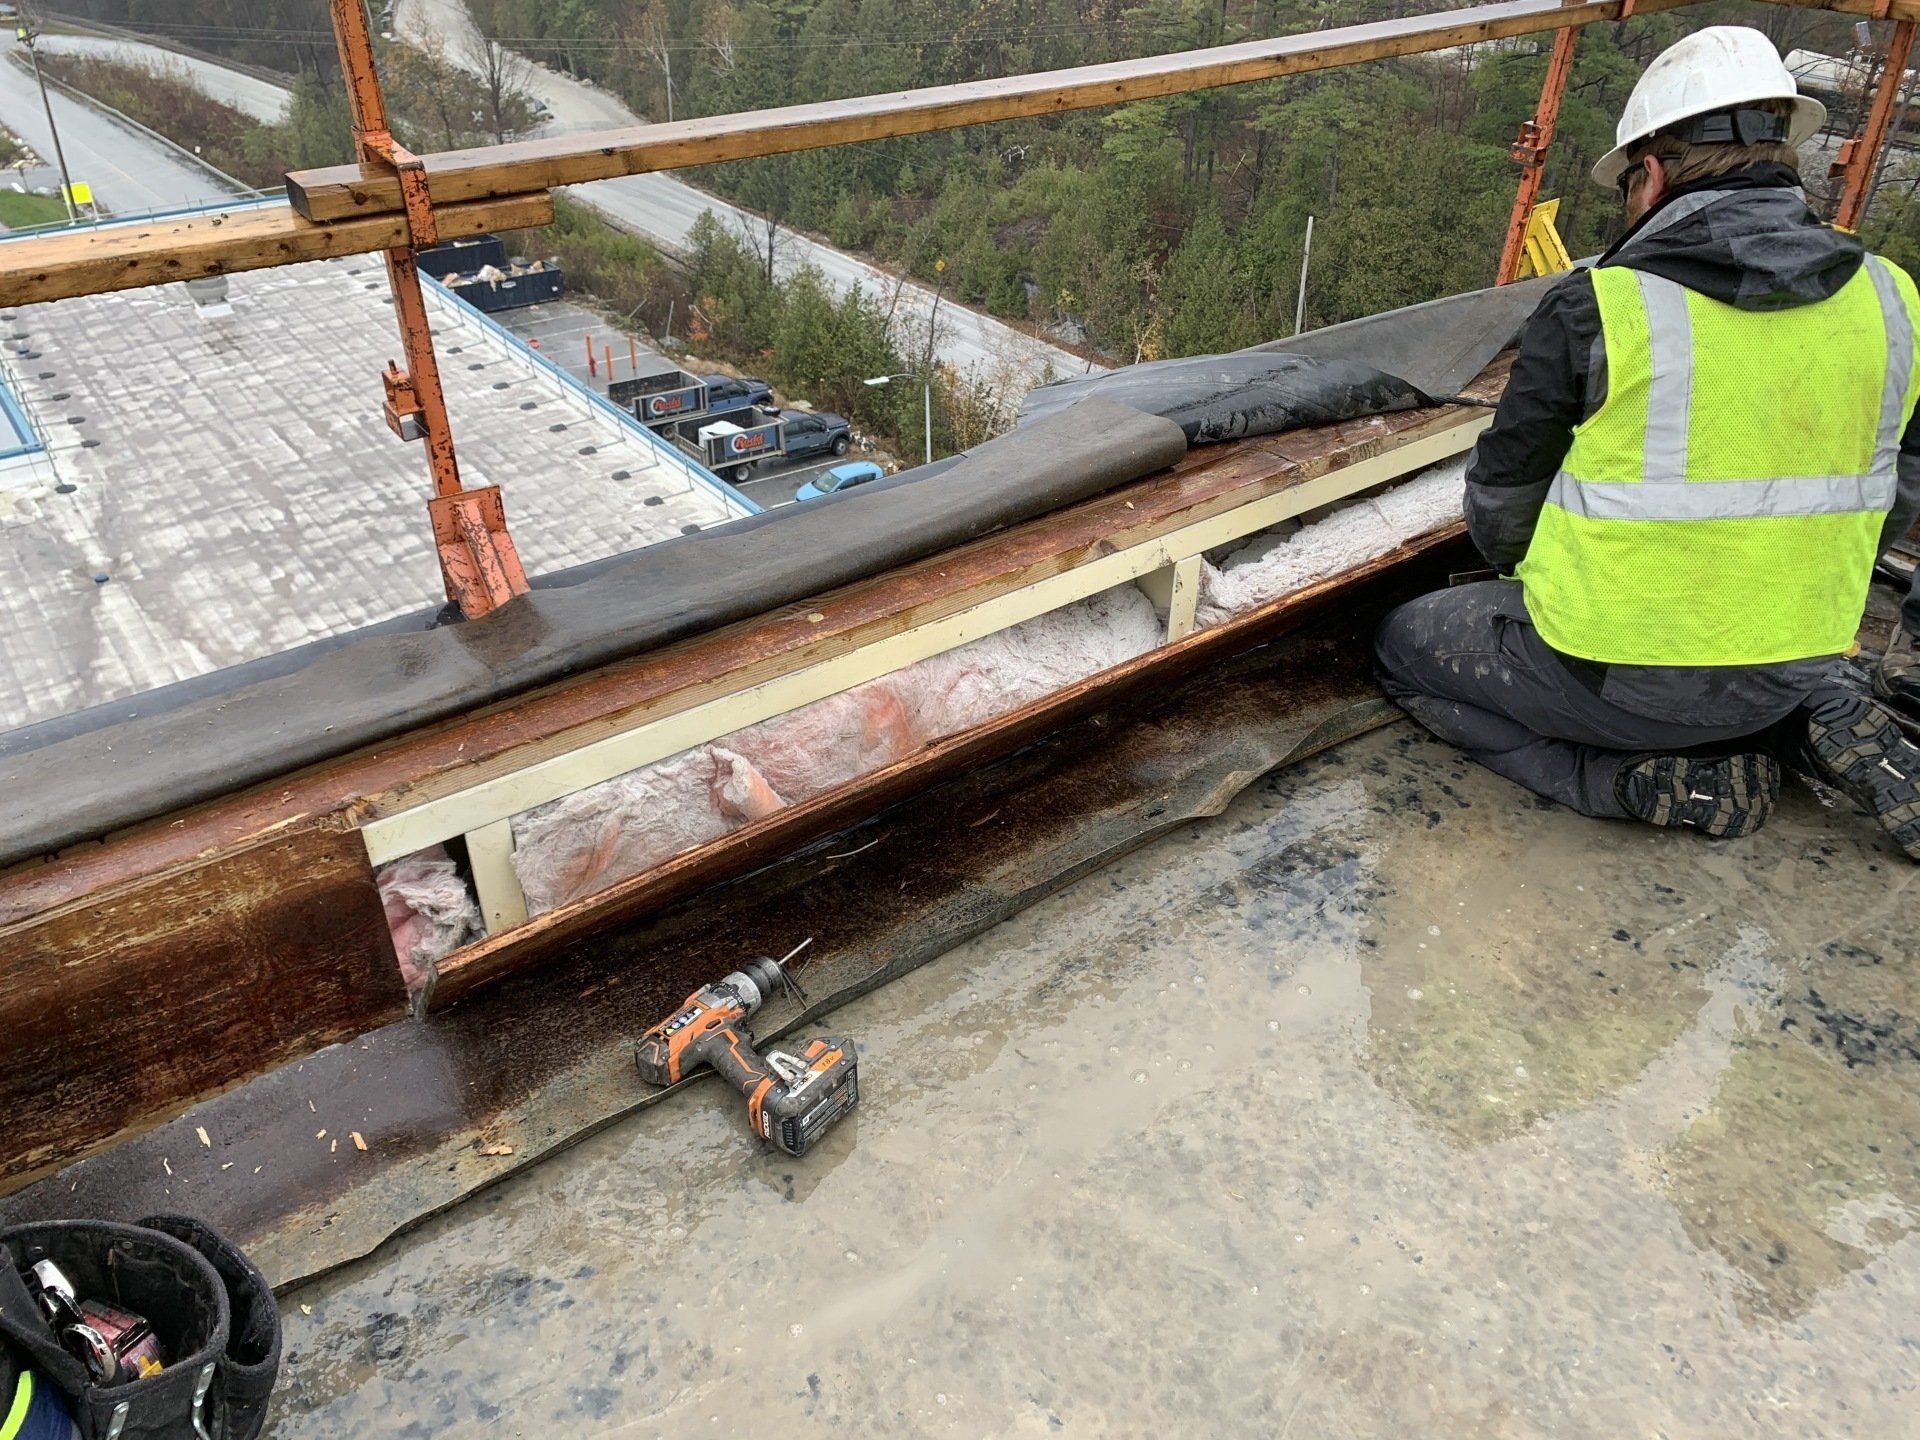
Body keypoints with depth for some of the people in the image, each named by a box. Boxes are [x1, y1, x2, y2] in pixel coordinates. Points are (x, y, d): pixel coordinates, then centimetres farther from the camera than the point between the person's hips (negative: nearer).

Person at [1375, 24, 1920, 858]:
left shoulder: (1597, 307, -17)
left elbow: (1502, 504, -5)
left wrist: (1526, 573, 17)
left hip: (1614, 673, -6)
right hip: (1789, 668, 7)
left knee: (1403, 646, 15)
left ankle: (1657, 778, -1)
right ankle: (1820, 729, 10)